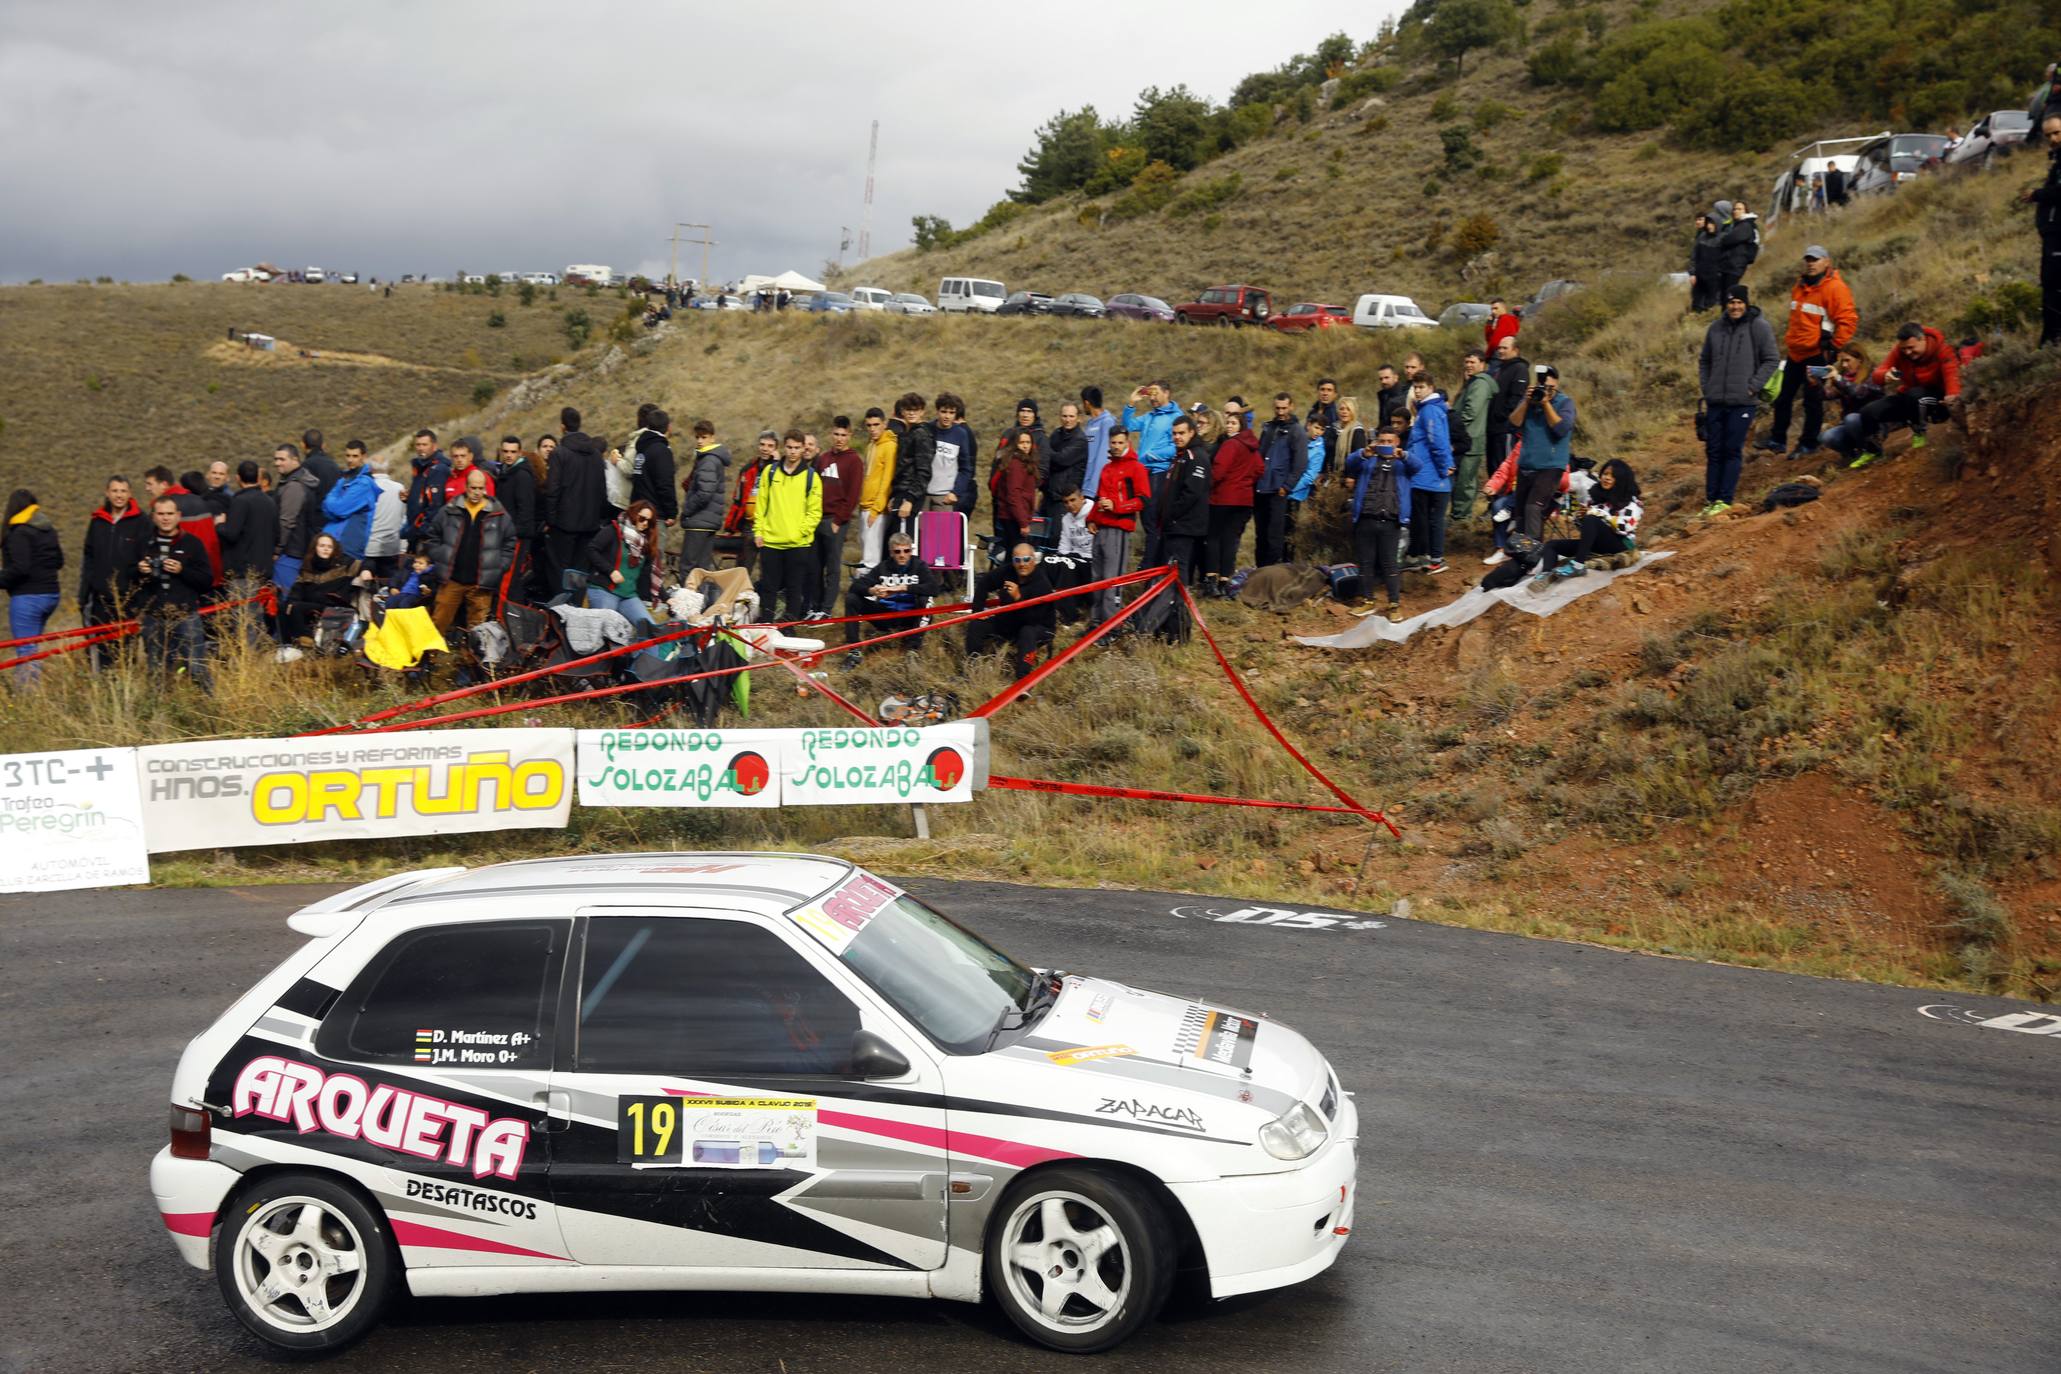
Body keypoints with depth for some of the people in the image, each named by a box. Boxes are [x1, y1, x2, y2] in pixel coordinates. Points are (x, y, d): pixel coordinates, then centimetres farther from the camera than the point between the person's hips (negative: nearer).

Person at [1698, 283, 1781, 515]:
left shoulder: (1760, 328, -3)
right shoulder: (1716, 328, 9)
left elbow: (1771, 359, -2)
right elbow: (1705, 361, 18)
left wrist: (1752, 386, -9)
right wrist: (1706, 390, 9)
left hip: (1742, 402, -4)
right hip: (1715, 402, 4)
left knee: (1732, 451, -3)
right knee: (1713, 451, 6)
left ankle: (1724, 500, 0)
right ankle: (1711, 499, 12)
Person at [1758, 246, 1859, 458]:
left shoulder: (1835, 288, -12)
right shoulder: (1800, 286, 13)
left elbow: (1848, 320, -16)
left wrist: (1833, 347, -16)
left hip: (1817, 355, -8)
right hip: (1795, 353, 8)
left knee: (1812, 401, 0)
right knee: (1783, 397, 11)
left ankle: (1808, 444, 9)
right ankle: (1777, 440, 20)